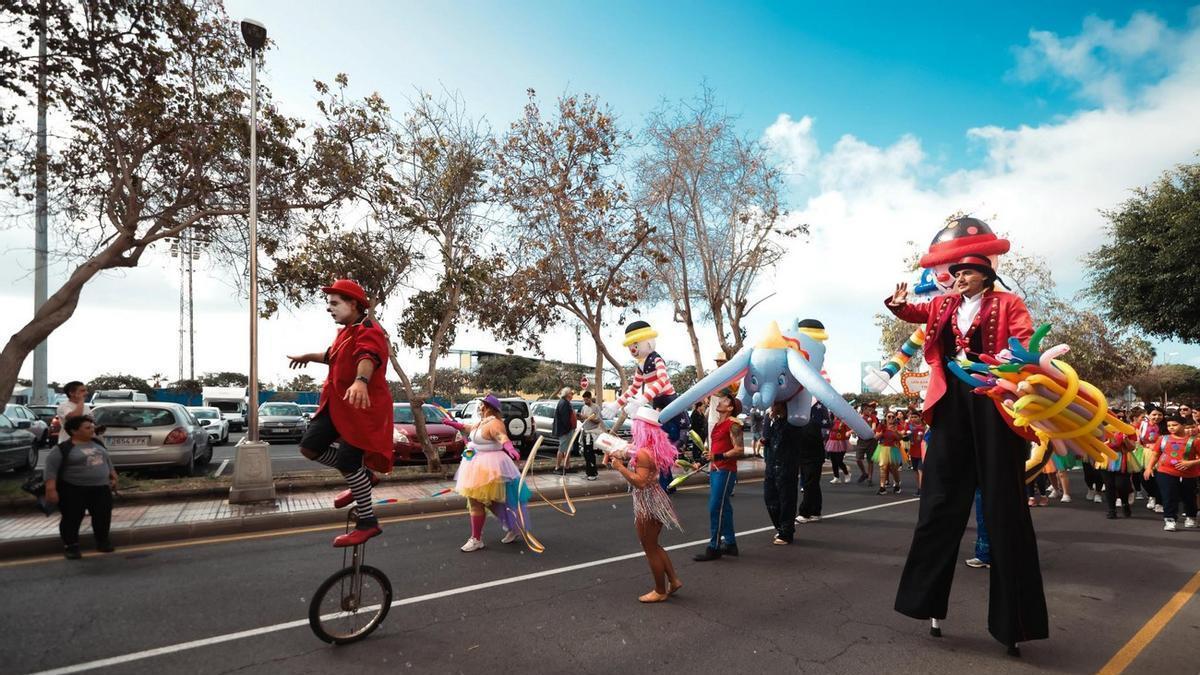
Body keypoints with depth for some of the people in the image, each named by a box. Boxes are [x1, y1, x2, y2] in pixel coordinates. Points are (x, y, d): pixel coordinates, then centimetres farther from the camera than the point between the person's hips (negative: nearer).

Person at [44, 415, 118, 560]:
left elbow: (108, 461, 23)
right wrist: (51, 489, -19)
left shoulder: (98, 443, 11)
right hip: (73, 490, -5)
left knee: (103, 516, 6)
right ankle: (70, 546, 13)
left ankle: (103, 541, 21)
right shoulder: (63, 448, -9)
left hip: (101, 488, 5)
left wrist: (113, 477, 20)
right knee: (72, 518, -1)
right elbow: (51, 468, -12)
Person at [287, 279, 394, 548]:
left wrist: (361, 381, -62)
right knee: (310, 446, 5)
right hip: (338, 404, 10)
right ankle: (363, 477, 19)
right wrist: (308, 357, 55)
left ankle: (368, 523, 6)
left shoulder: (368, 331, -16)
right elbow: (334, 356, 39)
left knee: (348, 462, -9)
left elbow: (368, 357, -41)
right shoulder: (346, 331, 17)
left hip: (361, 407, -10)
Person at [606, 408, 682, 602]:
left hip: (647, 503, -9)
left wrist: (620, 467, -21)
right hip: (655, 499, 9)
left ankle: (660, 591, 20)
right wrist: (618, 460, 3)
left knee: (650, 549, 7)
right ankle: (673, 580, 28)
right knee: (654, 546, 23)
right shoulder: (653, 448, 5)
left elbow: (640, 482, -28)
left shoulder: (643, 452, -23)